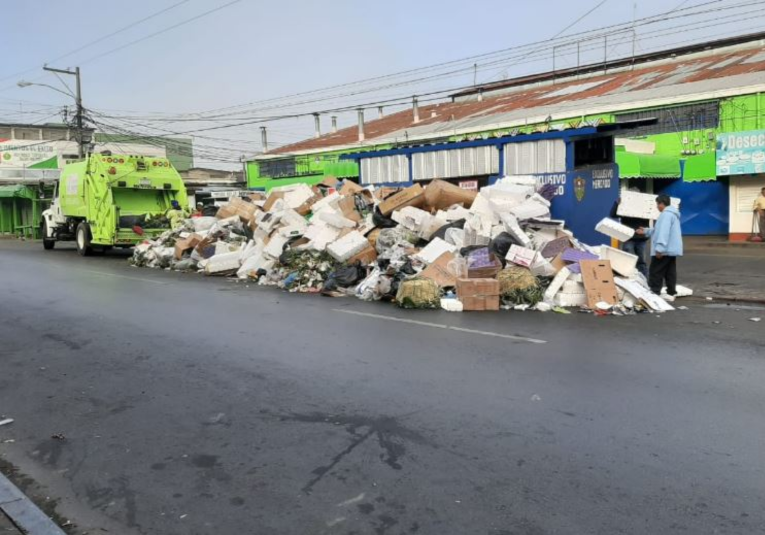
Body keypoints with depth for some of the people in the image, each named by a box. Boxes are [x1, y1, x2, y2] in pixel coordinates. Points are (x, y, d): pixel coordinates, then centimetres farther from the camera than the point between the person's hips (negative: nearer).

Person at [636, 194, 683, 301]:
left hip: (664, 250, -10)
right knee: (670, 273, 11)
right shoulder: (672, 214, 20)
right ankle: (671, 293, 13)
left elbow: (664, 232, -25)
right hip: (672, 249, 10)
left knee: (655, 272, -6)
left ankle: (654, 293, -6)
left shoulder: (666, 214, -16)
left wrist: (659, 248, -28)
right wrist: (646, 231, 31)